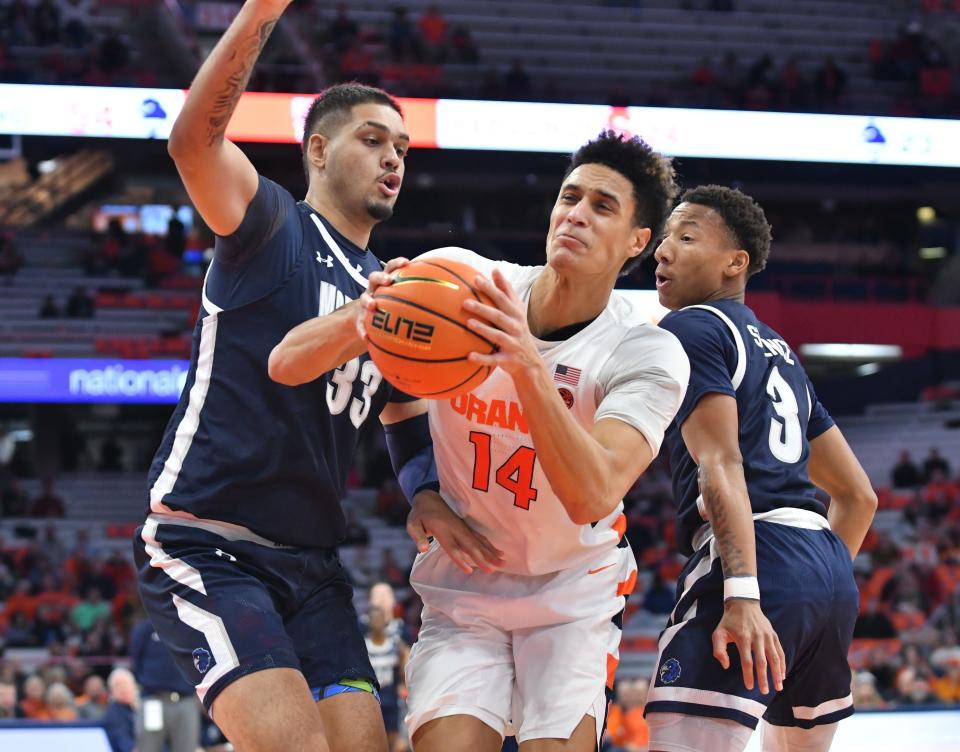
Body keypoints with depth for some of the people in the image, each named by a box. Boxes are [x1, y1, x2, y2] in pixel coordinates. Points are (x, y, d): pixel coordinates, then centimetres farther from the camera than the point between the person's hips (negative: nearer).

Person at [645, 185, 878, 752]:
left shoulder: (690, 328, 2)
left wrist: (742, 594, -23)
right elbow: (859, 495, 30)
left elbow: (721, 464, -13)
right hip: (831, 575, 9)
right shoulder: (779, 351, 29)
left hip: (759, 562, -9)